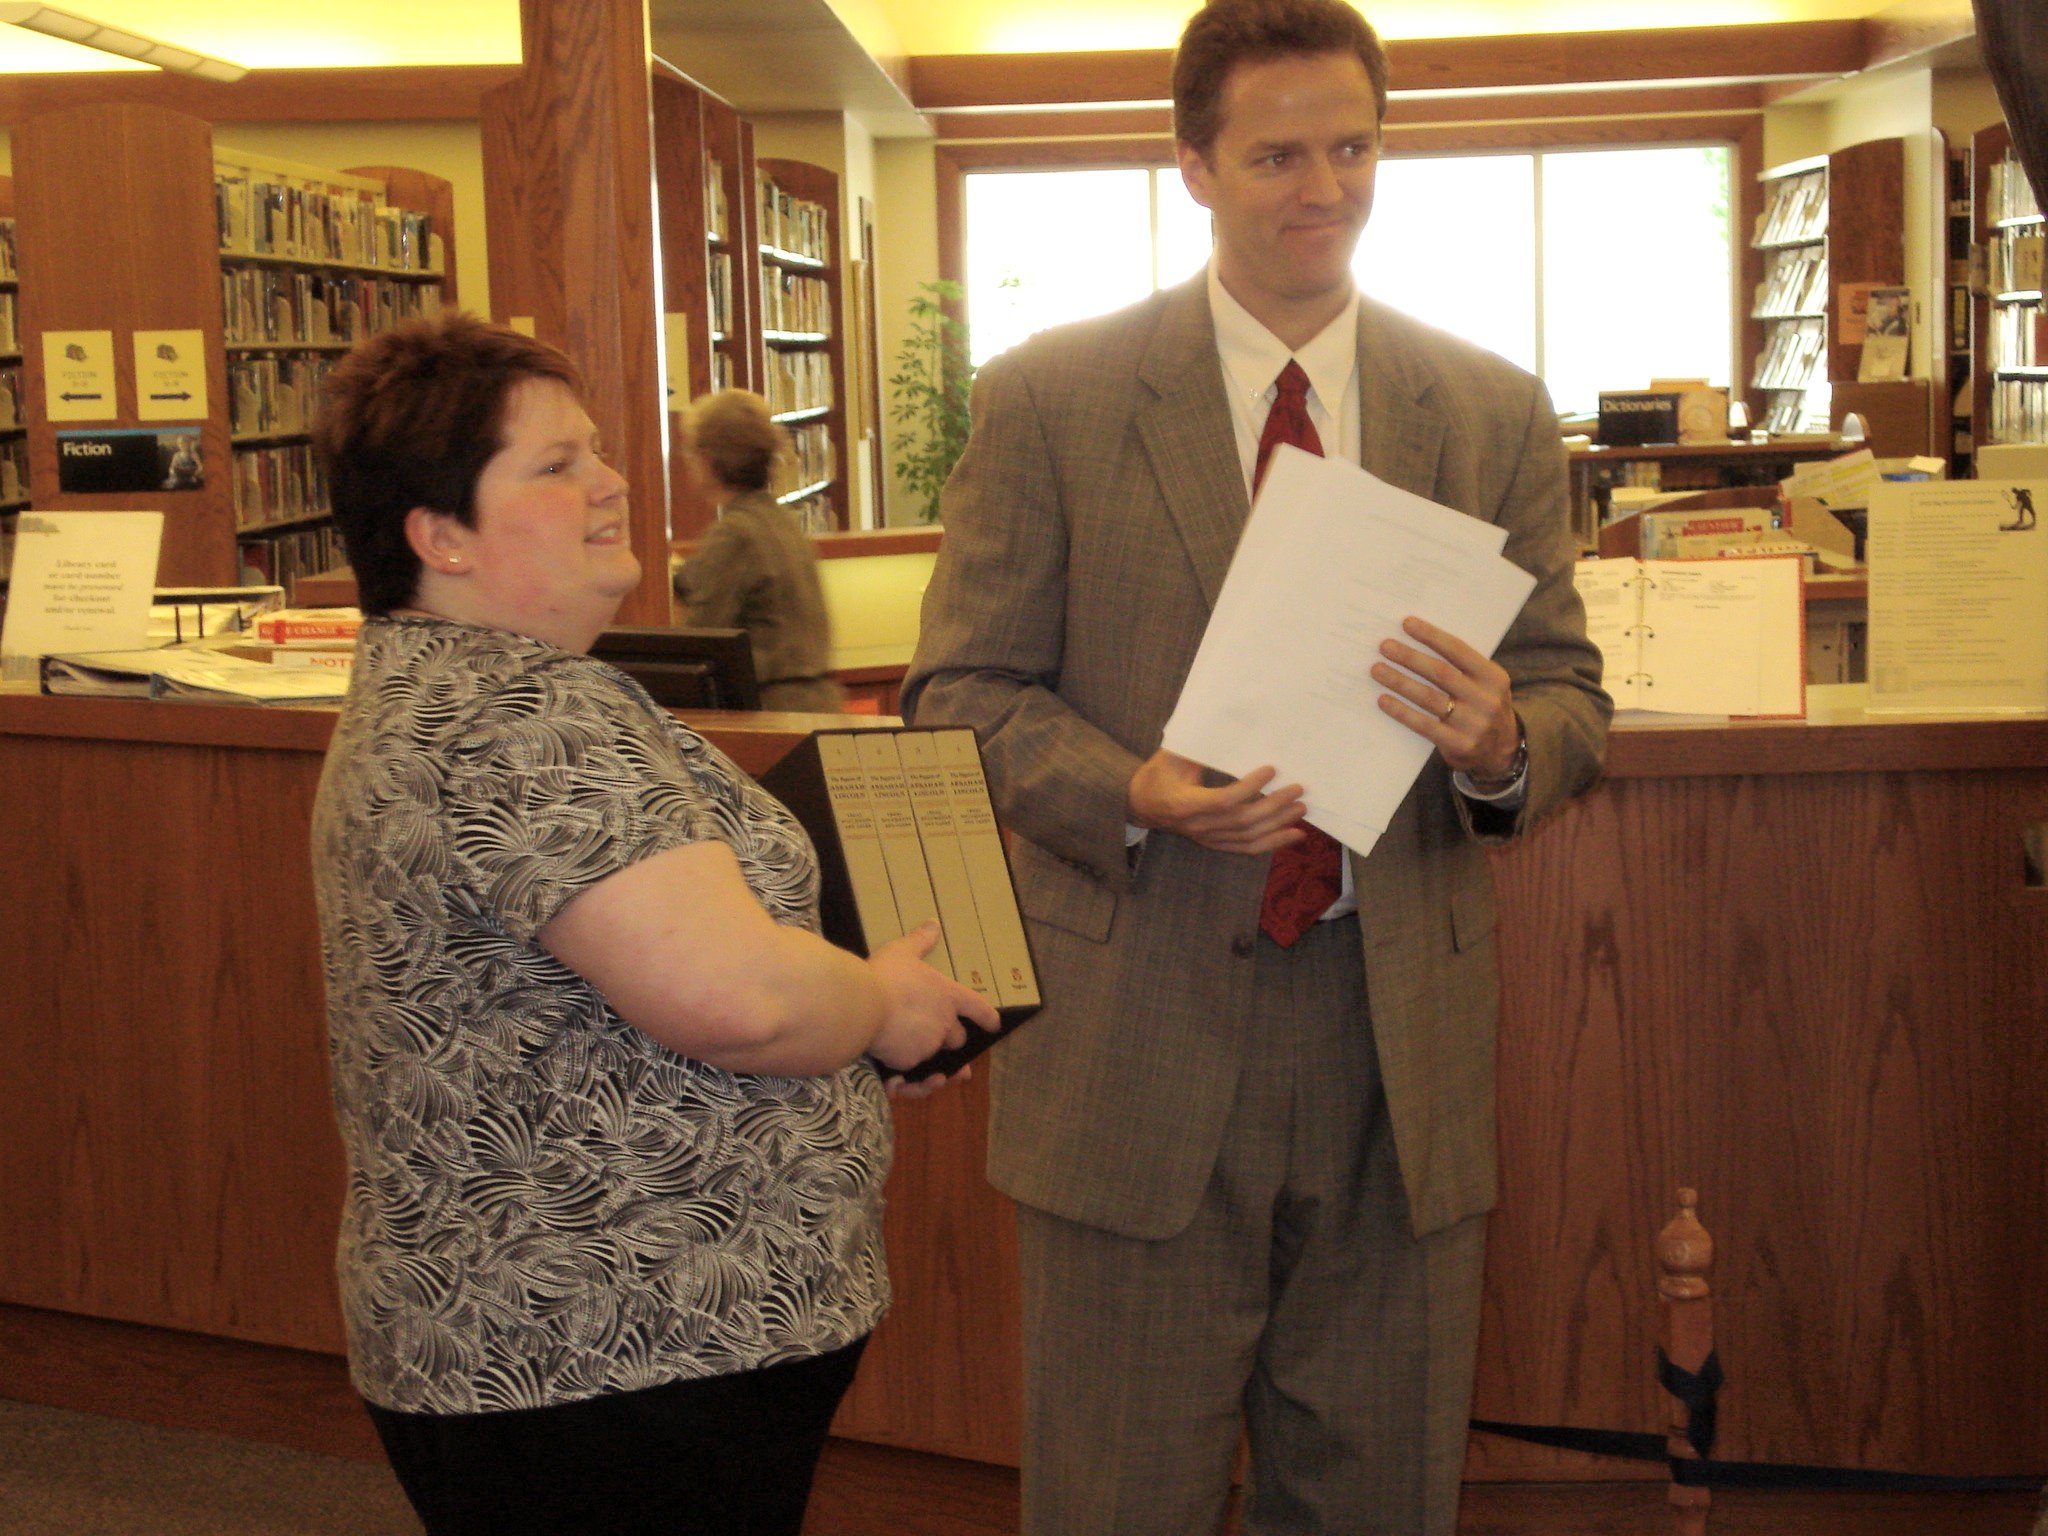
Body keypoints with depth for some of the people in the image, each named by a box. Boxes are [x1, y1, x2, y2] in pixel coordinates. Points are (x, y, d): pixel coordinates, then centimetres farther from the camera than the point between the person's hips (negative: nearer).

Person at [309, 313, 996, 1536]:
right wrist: (885, 1002, -9)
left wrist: (845, 991, 12)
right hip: (631, 1368, -10)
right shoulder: (515, 722, -22)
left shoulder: (422, 692, 13)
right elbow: (730, 995, -29)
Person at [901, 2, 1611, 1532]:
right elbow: (962, 690, -1)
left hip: (1401, 1041, 3)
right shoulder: (1047, 401, -1)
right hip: (1138, 1037, -2)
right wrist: (1133, 790, -20)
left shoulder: (1496, 413, 6)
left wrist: (1504, 744, -17)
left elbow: (1572, 697, 8)